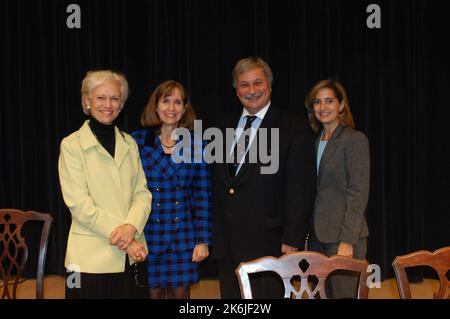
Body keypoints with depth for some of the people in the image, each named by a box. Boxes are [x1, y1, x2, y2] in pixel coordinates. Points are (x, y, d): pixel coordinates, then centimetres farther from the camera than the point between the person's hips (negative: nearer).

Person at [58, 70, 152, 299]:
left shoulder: (129, 143, 12)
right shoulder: (72, 145, -3)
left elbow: (142, 192, 5)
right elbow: (79, 204, -10)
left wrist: (131, 226, -15)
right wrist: (122, 239, -15)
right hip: (91, 258, -4)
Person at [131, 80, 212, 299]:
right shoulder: (137, 141, 0)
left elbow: (203, 196, 4)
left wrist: (203, 240, 0)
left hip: (183, 237, 1)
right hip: (147, 236, -1)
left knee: (180, 293, 7)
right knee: (152, 292, 6)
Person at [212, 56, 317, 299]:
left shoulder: (294, 130, -6)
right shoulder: (226, 127, 13)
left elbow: (301, 191, -10)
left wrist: (292, 241, -15)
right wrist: (215, 235, 13)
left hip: (267, 244, -6)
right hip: (227, 245, 6)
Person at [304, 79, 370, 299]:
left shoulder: (355, 140, -7)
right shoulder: (314, 141, 14)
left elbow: (358, 193, -13)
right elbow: (313, 191, 13)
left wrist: (347, 240, -19)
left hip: (343, 235, -7)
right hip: (316, 235, 7)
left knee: (342, 294, -5)